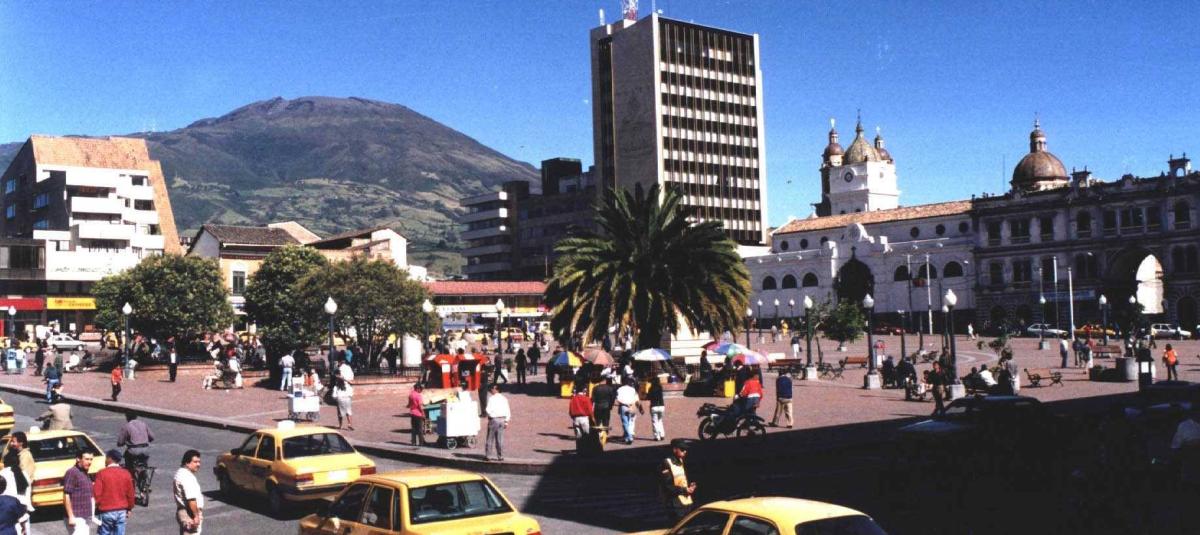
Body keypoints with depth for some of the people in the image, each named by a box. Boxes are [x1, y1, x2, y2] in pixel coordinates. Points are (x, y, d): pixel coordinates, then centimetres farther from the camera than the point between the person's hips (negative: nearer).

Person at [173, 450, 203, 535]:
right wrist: (196, 516, -23)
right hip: (189, 514, -11)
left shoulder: (180, 473, 13)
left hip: (182, 511, 11)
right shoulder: (187, 477, -21)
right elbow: (191, 499, -26)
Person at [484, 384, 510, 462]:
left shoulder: (491, 398, -9)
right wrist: (506, 421, 11)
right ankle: (500, 456, 8)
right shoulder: (504, 399, 6)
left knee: (490, 439, 3)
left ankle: (488, 456, 6)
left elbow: (488, 409, -16)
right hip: (502, 420, 5)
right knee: (500, 439, 8)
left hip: (493, 419, -5)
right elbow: (507, 411, 6)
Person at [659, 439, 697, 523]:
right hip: (676, 505, -8)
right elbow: (667, 487, -18)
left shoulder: (680, 462, 14)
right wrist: (685, 490, -16)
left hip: (687, 503, 8)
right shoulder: (667, 464, -13)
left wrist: (690, 486, 2)